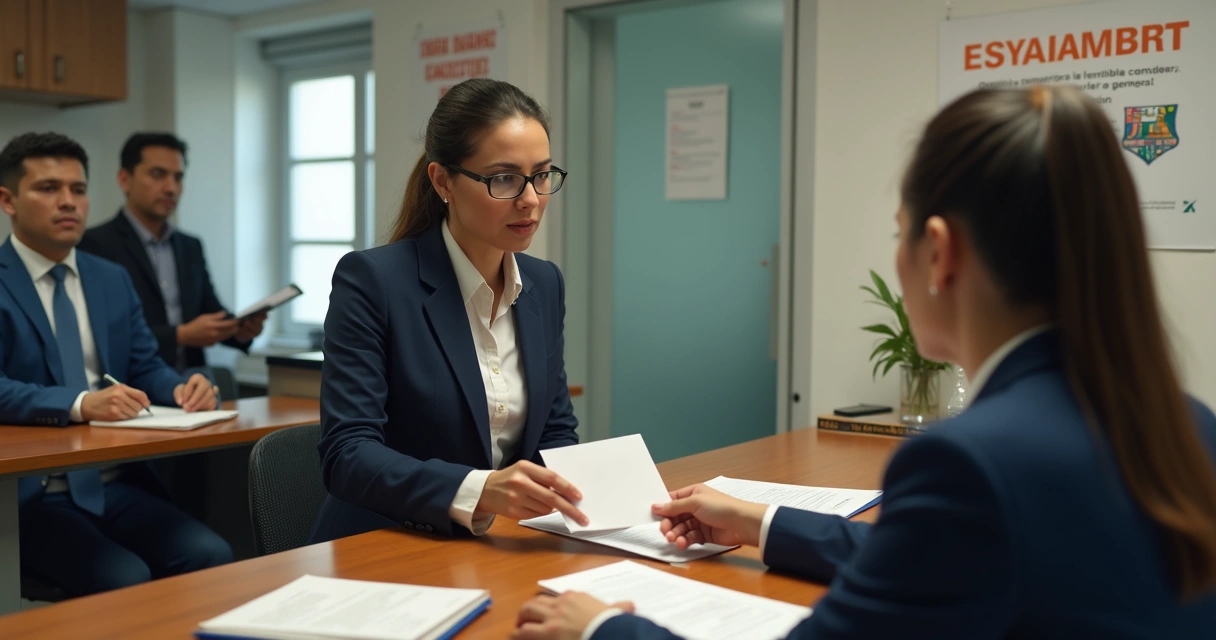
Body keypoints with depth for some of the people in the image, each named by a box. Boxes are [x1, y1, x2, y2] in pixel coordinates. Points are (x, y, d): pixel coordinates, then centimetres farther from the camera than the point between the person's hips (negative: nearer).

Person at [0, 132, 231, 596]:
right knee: (125, 581, -28)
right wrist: (80, 404, -31)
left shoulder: (113, 279, 15)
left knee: (211, 558, -19)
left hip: (116, 486, 5)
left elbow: (145, 368, 15)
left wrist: (181, 388, -9)